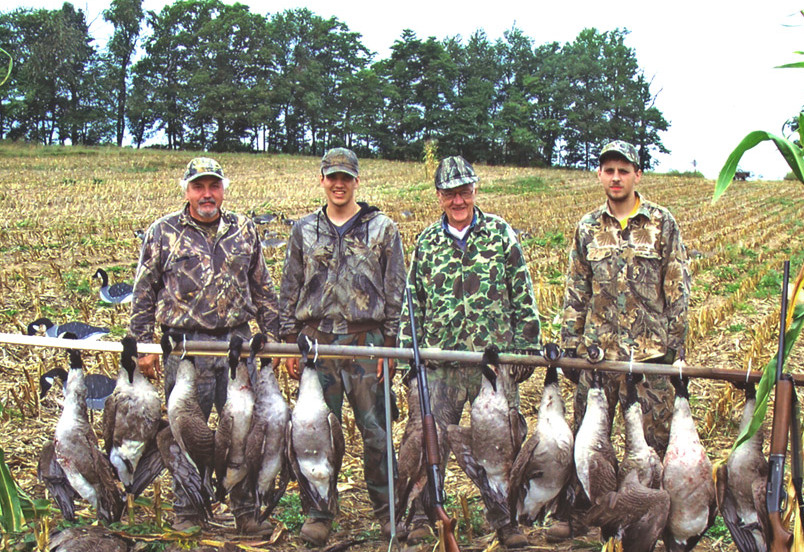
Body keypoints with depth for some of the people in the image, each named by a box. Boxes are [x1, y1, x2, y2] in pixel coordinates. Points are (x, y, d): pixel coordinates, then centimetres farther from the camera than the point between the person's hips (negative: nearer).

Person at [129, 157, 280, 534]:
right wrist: (143, 346, 1)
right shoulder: (163, 232, 3)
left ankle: (246, 509, 17)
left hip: (238, 341, 2)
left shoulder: (244, 230, 10)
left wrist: (271, 337, 11)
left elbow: (263, 289, 16)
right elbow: (143, 293, 6)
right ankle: (186, 511, 19)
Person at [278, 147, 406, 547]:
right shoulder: (304, 230, 13)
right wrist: (289, 341, 7)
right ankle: (319, 513, 13)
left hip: (366, 340, -2)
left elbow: (395, 293, 4)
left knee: (375, 430, 1)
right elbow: (290, 290, 14)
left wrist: (389, 345, -2)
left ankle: (386, 508, 14)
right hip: (316, 341, 2)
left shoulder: (382, 229, 7)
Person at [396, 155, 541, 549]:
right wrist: (408, 354, 8)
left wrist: (527, 348, 2)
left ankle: (503, 519, 17)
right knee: (426, 436, -3)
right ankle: (420, 516, 11)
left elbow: (523, 297, 7)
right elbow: (412, 303, 15)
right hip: (438, 360, 1)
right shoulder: (426, 242, 11)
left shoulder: (500, 233, 7)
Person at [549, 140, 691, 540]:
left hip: (651, 352, -2)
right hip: (597, 351, 2)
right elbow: (575, 292, 13)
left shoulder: (662, 223, 3)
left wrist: (677, 346, -2)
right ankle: (574, 515, 19)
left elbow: (678, 289, 3)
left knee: (654, 439, 3)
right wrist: (568, 345, 7)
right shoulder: (588, 227, 10)